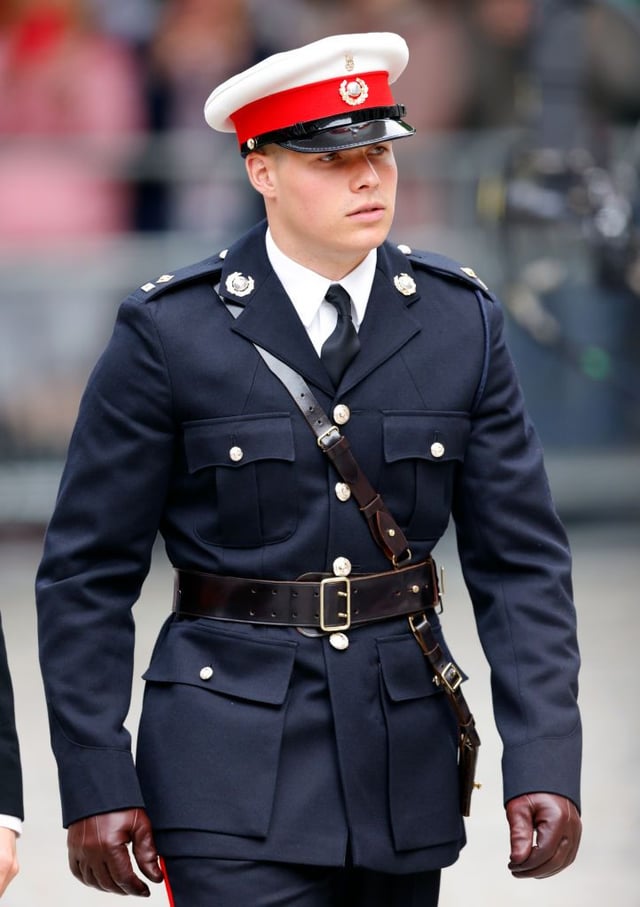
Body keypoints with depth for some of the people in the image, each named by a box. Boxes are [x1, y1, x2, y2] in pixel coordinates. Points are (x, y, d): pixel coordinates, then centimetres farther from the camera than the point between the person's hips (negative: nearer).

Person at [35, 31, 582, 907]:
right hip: (234, 762, -4)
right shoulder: (170, 332, -5)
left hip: (405, 764, 4)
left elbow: (522, 563, 3)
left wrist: (545, 767, -7)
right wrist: (95, 787, -7)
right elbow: (88, 575, -2)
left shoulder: (462, 322, 4)